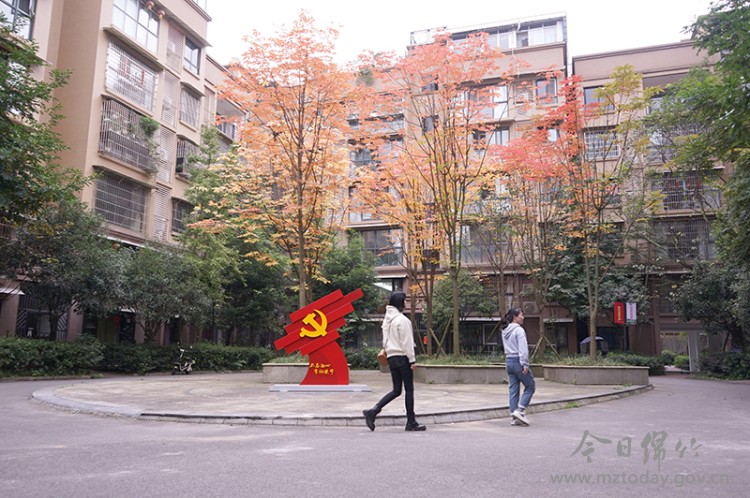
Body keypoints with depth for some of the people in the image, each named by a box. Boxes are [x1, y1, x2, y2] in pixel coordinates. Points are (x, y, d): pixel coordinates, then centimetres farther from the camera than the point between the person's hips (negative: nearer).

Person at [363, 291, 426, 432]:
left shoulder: (387, 319, 11)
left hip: (391, 357, 8)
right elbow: (406, 341, -14)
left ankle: (372, 411, 0)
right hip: (402, 357, -8)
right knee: (409, 390, 3)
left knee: (396, 390, 12)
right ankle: (411, 422, 10)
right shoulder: (402, 319, -13)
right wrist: (412, 360, -11)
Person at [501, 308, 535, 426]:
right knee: (530, 386, 5)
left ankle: (514, 417, 11)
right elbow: (523, 349, -18)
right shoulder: (519, 330, -14)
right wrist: (525, 364, -19)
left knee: (513, 390, 10)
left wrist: (510, 360, 15)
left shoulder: (505, 331, 12)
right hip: (518, 361, -8)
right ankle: (520, 411, -3)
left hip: (508, 361, 8)